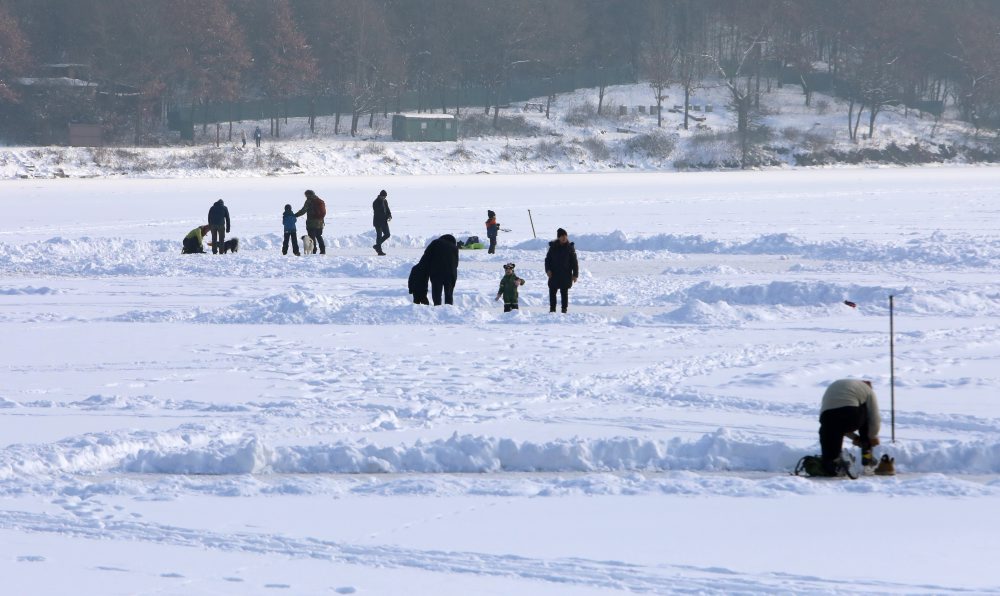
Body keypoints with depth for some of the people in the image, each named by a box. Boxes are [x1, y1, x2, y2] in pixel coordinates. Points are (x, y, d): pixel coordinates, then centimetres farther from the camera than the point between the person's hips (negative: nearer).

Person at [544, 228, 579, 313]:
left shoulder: (570, 248, 0)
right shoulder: (553, 247, 3)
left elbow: (574, 262, 2)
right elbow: (548, 259, 6)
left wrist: (575, 274, -2)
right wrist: (548, 269, -9)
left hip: (566, 275, -1)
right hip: (554, 274, 1)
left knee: (564, 292, 2)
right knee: (552, 291, 2)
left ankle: (564, 309, 9)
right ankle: (552, 308, 13)